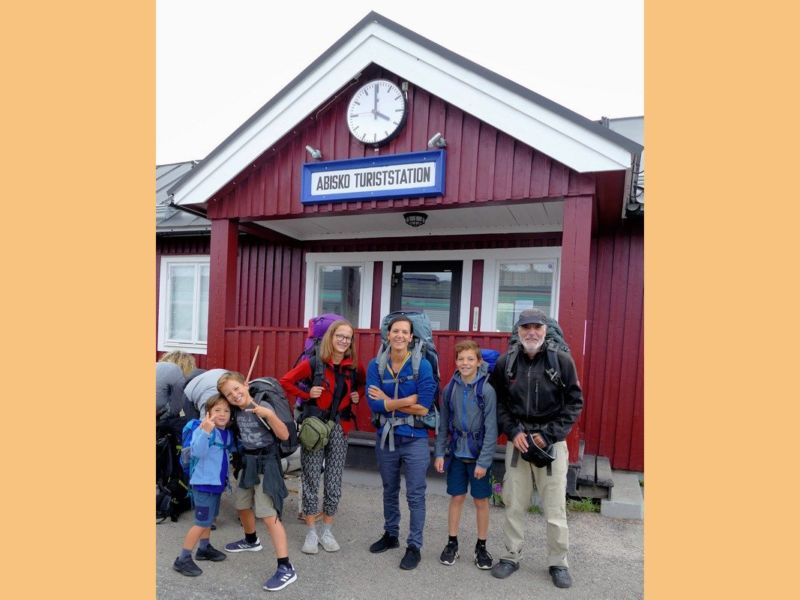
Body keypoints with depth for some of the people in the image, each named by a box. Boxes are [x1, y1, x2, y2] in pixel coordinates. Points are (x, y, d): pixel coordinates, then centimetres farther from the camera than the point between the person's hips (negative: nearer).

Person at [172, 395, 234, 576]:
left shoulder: (228, 433, 4)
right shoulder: (203, 429, -21)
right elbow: (197, 452, -37)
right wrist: (206, 431, -49)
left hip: (217, 483, 8)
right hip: (204, 483, -8)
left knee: (209, 519, 21)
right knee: (202, 522, -4)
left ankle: (204, 548, 38)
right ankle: (183, 559, 9)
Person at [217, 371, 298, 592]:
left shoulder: (262, 407, -19)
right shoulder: (236, 411, 1)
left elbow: (284, 435, -23)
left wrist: (270, 415, -34)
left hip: (266, 463, -8)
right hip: (247, 462, 8)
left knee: (269, 514, -11)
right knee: (242, 505, 24)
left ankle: (286, 568, -7)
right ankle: (251, 540, 53)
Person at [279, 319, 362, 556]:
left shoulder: (351, 367, 4)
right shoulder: (313, 363, -9)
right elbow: (285, 381, -4)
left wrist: (355, 398, 3)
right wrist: (307, 394, -13)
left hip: (339, 428, 4)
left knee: (334, 482, 9)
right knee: (311, 480, 5)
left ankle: (327, 530, 25)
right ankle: (311, 532, 20)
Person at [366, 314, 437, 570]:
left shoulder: (422, 366, -12)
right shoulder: (376, 365, -5)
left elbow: (423, 408, -18)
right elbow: (374, 404, -15)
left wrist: (388, 401, -14)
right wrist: (409, 400, -20)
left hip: (414, 439, -3)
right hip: (385, 438, 3)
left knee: (415, 496, 6)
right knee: (389, 491, 21)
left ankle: (414, 546, 22)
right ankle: (390, 535, 40)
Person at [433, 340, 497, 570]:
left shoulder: (486, 390, -13)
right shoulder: (450, 389, -2)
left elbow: (491, 429, -12)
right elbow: (444, 425, 5)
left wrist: (484, 461, -14)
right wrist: (439, 453, 2)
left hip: (479, 455, -3)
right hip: (457, 453, 3)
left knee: (481, 500, 9)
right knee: (456, 498, 11)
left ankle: (481, 546, 26)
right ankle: (452, 543, 27)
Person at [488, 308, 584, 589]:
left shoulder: (562, 360, -6)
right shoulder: (504, 362, 0)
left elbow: (574, 402, -3)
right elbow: (497, 402, 6)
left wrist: (548, 435, -9)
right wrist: (513, 431, -7)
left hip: (552, 441, -2)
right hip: (517, 440, 2)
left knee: (554, 507, 6)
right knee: (514, 503, 11)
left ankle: (558, 562, 25)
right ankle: (511, 556, 28)